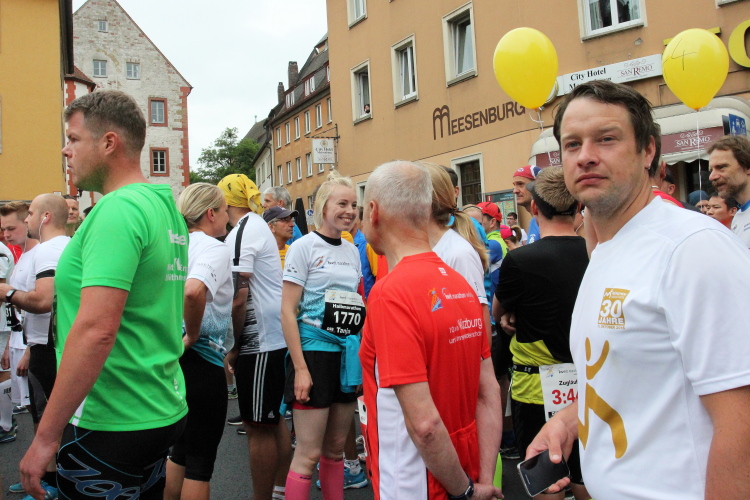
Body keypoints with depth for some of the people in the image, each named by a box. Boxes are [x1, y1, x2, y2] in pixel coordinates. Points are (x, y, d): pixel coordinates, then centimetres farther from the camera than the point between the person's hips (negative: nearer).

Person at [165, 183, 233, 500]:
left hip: (174, 358, 8)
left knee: (181, 449, 22)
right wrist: (193, 334, -20)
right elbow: (193, 291, -34)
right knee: (201, 461, 4)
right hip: (203, 359, -8)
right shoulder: (214, 248, -14)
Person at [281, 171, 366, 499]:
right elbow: (287, 311, -11)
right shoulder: (305, 246, -7)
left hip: (348, 356, 6)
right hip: (314, 352, -6)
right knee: (309, 453, -1)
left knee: (335, 448, 15)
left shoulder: (352, 251, 11)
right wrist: (300, 368, -16)